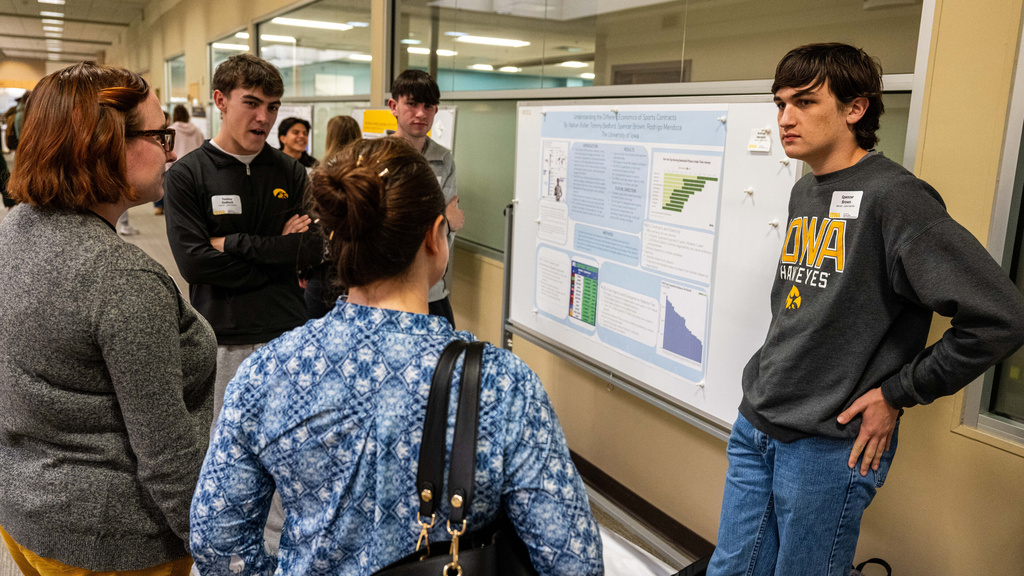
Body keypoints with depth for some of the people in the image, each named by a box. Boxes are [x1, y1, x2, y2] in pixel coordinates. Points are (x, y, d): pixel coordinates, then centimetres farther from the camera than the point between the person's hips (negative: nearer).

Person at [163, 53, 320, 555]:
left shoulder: (290, 174, 4)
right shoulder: (187, 176, -4)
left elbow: (315, 248, -7)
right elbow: (193, 262, -15)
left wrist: (235, 243, -13)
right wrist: (278, 250, -12)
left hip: (288, 332, 2)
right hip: (224, 337, -2)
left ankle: (280, 542, 32)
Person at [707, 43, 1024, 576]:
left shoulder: (892, 197, -16)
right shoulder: (804, 193, 10)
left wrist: (897, 394, -13)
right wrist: (771, 375, 9)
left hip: (829, 444, -7)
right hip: (755, 428, 8)